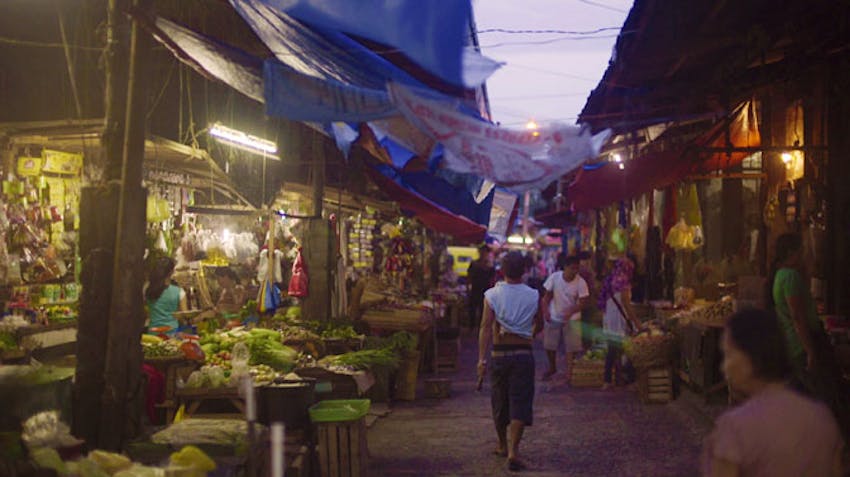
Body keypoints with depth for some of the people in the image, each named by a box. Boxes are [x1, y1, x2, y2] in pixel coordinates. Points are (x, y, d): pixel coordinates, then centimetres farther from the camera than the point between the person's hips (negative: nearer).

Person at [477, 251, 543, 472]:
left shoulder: (492, 295, -3)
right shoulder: (533, 296, -1)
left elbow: (486, 327, -12)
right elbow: (539, 325, 12)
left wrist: (482, 358, -14)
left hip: (499, 353, 1)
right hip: (524, 354, -1)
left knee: (499, 401, 16)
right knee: (520, 402, -2)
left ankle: (503, 445, 33)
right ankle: (513, 451, -14)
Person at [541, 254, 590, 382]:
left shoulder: (581, 282, -16)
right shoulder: (554, 277, -12)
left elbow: (584, 302, -15)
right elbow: (547, 296, -3)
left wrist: (570, 312, -30)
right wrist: (545, 311, -15)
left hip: (572, 319, -2)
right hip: (554, 317, 2)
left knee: (571, 346, -5)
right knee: (549, 345, 10)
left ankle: (569, 370, 10)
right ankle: (552, 368, 33)